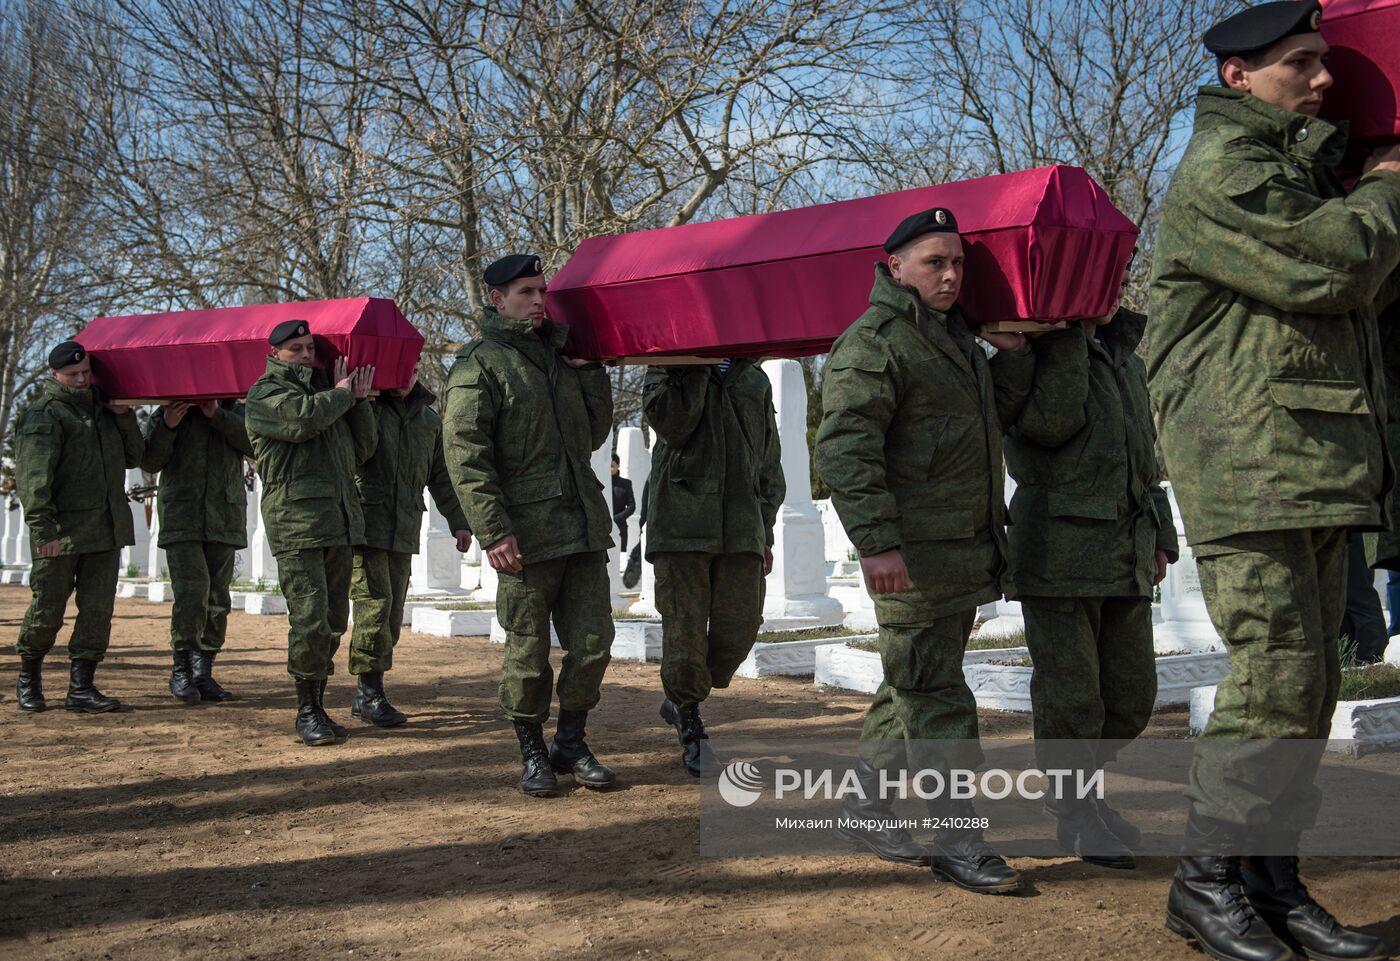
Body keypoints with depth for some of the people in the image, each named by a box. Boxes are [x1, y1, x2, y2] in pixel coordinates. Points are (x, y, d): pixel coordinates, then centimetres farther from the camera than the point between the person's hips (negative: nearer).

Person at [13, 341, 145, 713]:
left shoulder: (104, 410, 18)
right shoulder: (43, 415, -4)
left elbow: (133, 457, 21)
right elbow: (33, 477, -13)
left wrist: (125, 417, 6)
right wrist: (43, 526, -22)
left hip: (106, 530, 6)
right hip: (62, 534, -6)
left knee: (98, 611, 3)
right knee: (47, 608, 2)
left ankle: (81, 688, 8)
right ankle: (28, 677, 23)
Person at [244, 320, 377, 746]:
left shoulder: (325, 390, 26)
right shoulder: (265, 394, 4)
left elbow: (362, 450, 20)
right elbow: (303, 418, -19)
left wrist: (359, 401, 7)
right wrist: (342, 393, -1)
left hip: (339, 520, 7)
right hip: (296, 521, -7)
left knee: (333, 621, 7)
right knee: (309, 618, -12)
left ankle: (317, 703, 14)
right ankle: (308, 711, -5)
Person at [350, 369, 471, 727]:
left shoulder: (429, 419, 17)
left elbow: (440, 476, 23)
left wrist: (458, 521, 19)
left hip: (404, 532, 6)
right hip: (365, 523, -6)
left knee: (392, 613, 6)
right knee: (375, 604, -12)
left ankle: (364, 696, 15)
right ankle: (371, 692, -4)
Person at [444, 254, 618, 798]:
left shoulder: (559, 356, 20)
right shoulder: (480, 364, -1)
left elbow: (594, 435, 24)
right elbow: (466, 455, -10)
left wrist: (591, 373, 11)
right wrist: (493, 531, -18)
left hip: (584, 527, 6)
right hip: (526, 536, -6)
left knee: (593, 642, 5)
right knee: (528, 651, 2)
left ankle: (571, 742, 22)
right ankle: (532, 753, 18)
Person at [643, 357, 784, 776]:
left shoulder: (756, 380, 19)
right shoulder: (669, 366, 10)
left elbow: (769, 463, 21)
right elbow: (669, 423, -11)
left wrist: (766, 531, 17)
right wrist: (698, 368, -12)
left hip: (741, 528, 3)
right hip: (682, 523, -3)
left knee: (740, 626, -1)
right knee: (684, 627, -4)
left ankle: (680, 702, 22)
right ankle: (691, 727, 12)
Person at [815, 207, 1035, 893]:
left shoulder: (957, 337, 20)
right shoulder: (873, 341, -10)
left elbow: (995, 419, 28)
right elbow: (843, 448, -19)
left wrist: (1012, 354, 12)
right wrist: (877, 541, -26)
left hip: (965, 548, 9)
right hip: (914, 554, -9)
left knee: (914, 686, 16)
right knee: (933, 695, -6)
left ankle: (866, 806, 28)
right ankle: (957, 842, -1)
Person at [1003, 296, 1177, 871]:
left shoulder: (1127, 362, 21)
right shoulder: (1035, 352, -2)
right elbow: (1053, 422, -21)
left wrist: (1160, 536, 19)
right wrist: (1067, 331, -15)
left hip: (1128, 558, 7)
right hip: (1061, 553, -7)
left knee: (1133, 695, 9)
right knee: (1072, 696, -2)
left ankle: (1067, 780, 30)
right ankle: (1077, 815, 13)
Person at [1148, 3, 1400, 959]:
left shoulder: (1303, 166, 27)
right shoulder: (1219, 171, -4)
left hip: (1316, 466, 9)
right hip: (1249, 458, -9)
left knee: (1308, 680, 8)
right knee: (1278, 669, -12)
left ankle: (1272, 878, 15)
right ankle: (1208, 878, -1)